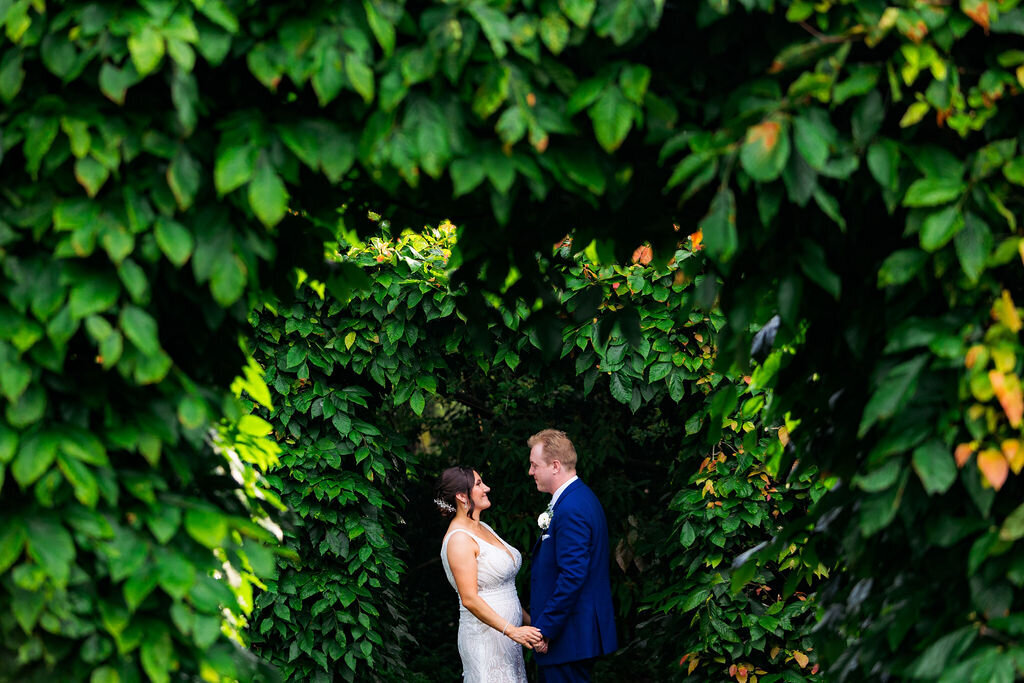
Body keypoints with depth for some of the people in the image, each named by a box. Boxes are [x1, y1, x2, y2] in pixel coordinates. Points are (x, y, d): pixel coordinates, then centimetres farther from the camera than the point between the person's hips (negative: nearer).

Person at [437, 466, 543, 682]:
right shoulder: (459, 539, -14)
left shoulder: (483, 529, 15)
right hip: (485, 638, -9)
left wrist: (530, 621, 18)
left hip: (506, 634, 9)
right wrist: (512, 631, -24)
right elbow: (469, 599, -20)